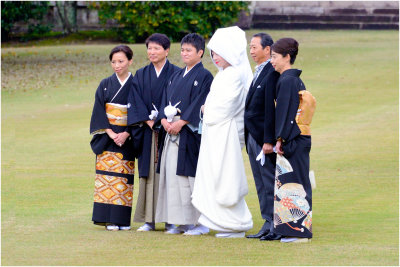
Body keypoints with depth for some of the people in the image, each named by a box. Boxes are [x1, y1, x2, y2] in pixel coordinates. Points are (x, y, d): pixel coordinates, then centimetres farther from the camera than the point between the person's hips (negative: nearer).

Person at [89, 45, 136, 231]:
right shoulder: (105, 85, 7)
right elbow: (99, 111, 1)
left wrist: (126, 134, -14)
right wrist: (110, 133, -12)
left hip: (126, 137, -1)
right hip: (107, 137, 1)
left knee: (123, 179, -2)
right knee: (107, 175, -6)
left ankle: (122, 219, -1)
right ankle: (108, 218, -7)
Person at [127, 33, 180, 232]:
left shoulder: (176, 74, 1)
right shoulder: (141, 75, 11)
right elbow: (136, 102, 3)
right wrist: (149, 121, -9)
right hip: (148, 130, 3)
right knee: (149, 171, 2)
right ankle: (149, 219, 3)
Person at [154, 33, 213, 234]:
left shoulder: (204, 76, -3)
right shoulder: (176, 76, 19)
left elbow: (200, 104, -12)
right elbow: (166, 100, 14)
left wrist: (181, 122, -17)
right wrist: (165, 120, -4)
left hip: (191, 132, -7)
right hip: (172, 131, 7)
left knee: (189, 176, -10)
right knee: (172, 175, 3)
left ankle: (198, 222, -6)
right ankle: (178, 222, 5)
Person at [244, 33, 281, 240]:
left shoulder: (272, 73, -15)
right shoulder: (258, 72, 15)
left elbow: (271, 109, -19)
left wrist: (268, 140, -21)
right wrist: (249, 137, 13)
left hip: (263, 137, -10)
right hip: (252, 136, 10)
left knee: (269, 182, -5)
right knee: (261, 184, 12)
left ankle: (274, 225, -1)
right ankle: (268, 224, 17)